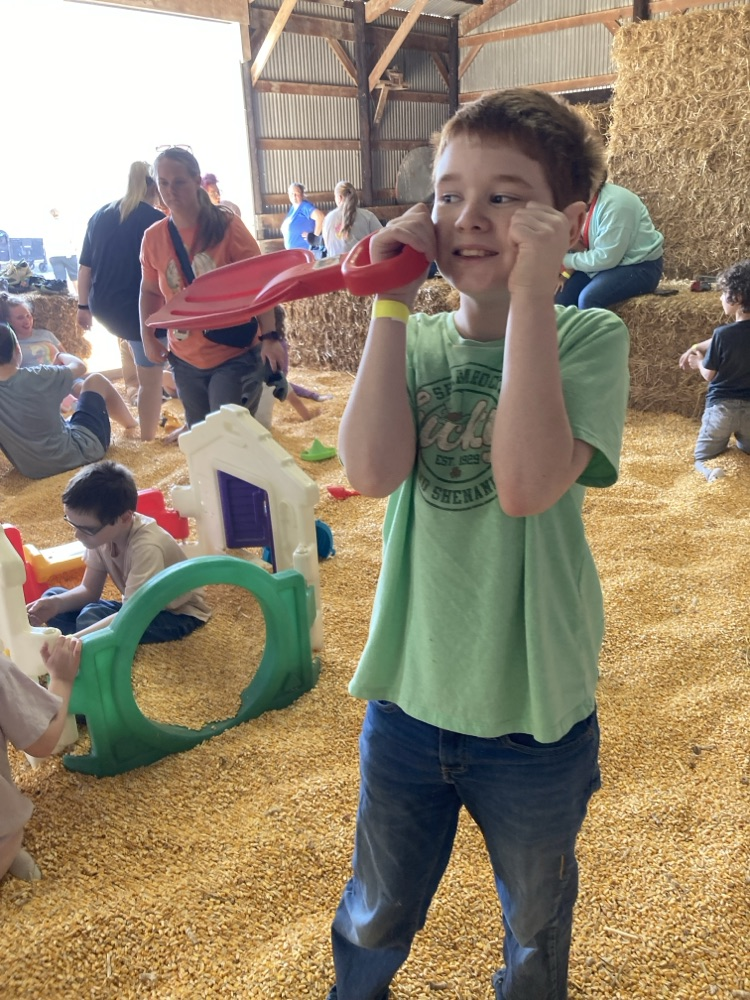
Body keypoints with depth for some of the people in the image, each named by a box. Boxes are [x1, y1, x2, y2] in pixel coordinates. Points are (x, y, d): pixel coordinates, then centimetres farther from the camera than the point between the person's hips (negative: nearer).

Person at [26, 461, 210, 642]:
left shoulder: (147, 547, -33)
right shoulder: (100, 532, -12)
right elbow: (89, 590, -2)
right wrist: (56, 603, -22)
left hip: (179, 615, -8)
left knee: (91, 617, -29)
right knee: (53, 595, -3)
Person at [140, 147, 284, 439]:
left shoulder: (227, 225, -11)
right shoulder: (153, 237, -1)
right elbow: (150, 290, 12)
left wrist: (269, 337, -20)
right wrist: (148, 336, -1)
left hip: (235, 354, -4)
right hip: (186, 359, 4)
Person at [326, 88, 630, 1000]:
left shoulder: (588, 336, -12)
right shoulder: (414, 338, -3)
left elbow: (528, 484, -30)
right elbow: (370, 470, -22)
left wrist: (531, 291, -29)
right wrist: (392, 303, -20)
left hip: (534, 714, -2)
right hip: (407, 693, 2)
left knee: (537, 926, 27)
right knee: (377, 914, 26)